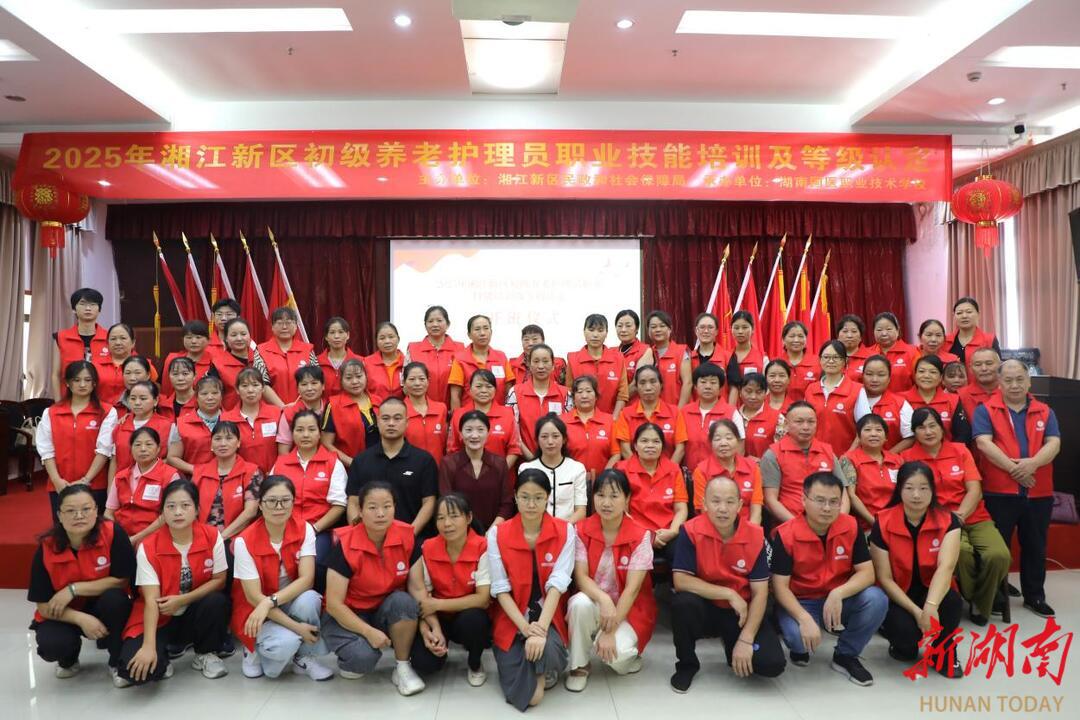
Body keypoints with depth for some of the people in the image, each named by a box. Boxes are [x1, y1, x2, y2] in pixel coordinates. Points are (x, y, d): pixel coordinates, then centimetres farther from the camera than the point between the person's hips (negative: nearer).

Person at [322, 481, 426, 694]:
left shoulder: (407, 537, -15)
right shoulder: (346, 545, -22)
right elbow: (334, 603, -20)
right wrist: (369, 631, -28)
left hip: (388, 611, 3)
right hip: (348, 616, -2)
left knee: (403, 600, -30)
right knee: (363, 656, -31)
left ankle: (402, 668, -8)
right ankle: (351, 661, 7)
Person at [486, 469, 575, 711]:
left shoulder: (565, 532, -8)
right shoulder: (497, 534, -7)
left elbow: (557, 584, -16)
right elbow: (500, 588, -9)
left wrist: (541, 629, -27)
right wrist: (524, 626, -21)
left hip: (548, 618, 0)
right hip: (511, 620, 1)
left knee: (547, 648, -33)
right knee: (515, 689, -14)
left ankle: (543, 673, 5)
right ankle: (537, 677, 22)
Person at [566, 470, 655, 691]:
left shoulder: (640, 536, -15)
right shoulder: (582, 531, -7)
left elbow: (632, 589, -18)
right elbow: (581, 577, -13)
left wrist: (610, 632, -24)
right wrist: (604, 599, -34)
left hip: (629, 608, -2)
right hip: (594, 602, 2)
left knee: (614, 654, -29)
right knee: (580, 603, -33)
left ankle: (628, 654, 10)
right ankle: (579, 666, -8)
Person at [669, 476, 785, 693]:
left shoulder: (755, 536, -12)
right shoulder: (691, 531, -17)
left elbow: (760, 594, -10)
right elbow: (680, 581, -22)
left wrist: (745, 640, -19)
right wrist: (730, 594, -23)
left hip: (741, 613, 2)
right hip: (705, 609, -1)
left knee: (773, 663, -20)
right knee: (683, 601, -34)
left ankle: (732, 645, 16)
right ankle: (686, 664, -4)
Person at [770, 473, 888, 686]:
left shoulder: (851, 527, -10)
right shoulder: (785, 534, -19)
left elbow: (866, 572, -12)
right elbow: (780, 586, -18)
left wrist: (838, 593, -30)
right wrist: (804, 618, -33)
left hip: (840, 600, 3)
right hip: (800, 602, -3)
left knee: (876, 599, -25)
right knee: (797, 635, -34)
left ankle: (845, 656, 0)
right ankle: (800, 648, 9)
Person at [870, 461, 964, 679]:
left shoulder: (948, 521, -13)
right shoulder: (883, 523, -16)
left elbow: (946, 567, -28)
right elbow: (884, 578, -14)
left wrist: (930, 606, -43)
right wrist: (917, 612, -26)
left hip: (931, 592, 2)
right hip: (895, 596, -1)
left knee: (953, 602, -33)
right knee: (904, 629, -32)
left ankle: (944, 652, 0)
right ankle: (903, 644, 9)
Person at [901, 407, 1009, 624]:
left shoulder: (960, 450, 9)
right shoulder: (908, 456, 1)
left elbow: (975, 490, 2)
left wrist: (959, 515, -15)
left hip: (974, 518, 3)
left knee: (999, 555, -25)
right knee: (961, 551, -34)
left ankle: (980, 604, 3)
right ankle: (967, 597, -1)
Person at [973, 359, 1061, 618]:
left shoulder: (1045, 411, 10)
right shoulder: (985, 410, -1)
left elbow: (1054, 444, -3)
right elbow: (984, 443, -13)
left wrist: (1033, 463, -21)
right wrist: (1013, 468, -21)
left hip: (1039, 493, 4)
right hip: (999, 492, -3)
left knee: (1035, 547, 14)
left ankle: (1034, 596, 28)